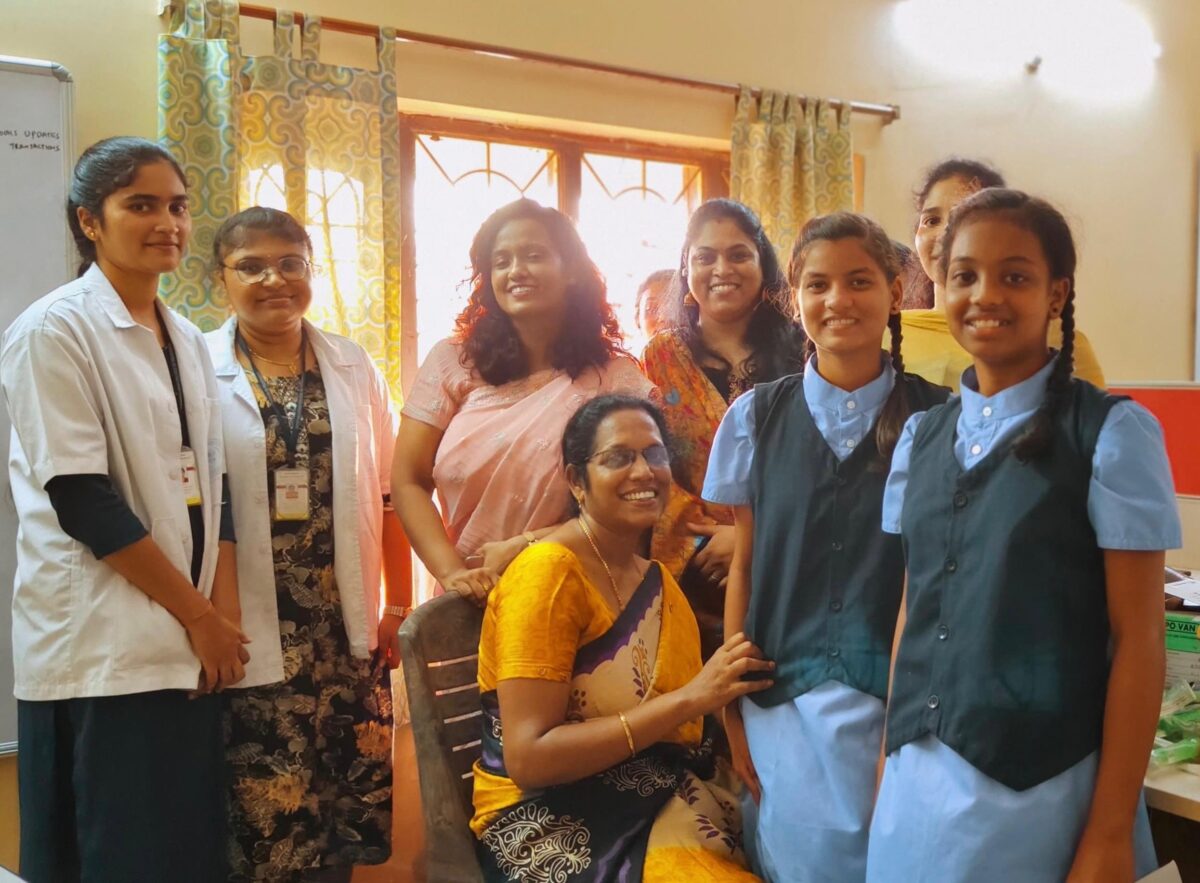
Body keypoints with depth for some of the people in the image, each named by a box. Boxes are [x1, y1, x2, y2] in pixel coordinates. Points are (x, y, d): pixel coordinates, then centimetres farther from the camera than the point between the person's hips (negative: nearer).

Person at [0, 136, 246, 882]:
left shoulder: (189, 341, 12)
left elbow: (211, 486, 11)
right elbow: (79, 499, -15)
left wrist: (225, 616, -1)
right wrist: (199, 615, -11)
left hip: (190, 645, 6)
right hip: (102, 649, -6)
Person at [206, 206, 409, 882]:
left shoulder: (354, 367, 7)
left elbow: (387, 495, 9)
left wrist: (399, 605, 6)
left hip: (347, 628, 3)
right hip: (250, 635, -2)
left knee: (351, 803, 10)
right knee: (265, 820, 4)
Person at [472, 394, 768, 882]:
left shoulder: (655, 572, 9)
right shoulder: (548, 572, -14)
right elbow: (527, 758, -20)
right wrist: (689, 698, -22)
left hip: (663, 792, 7)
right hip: (556, 819, -7)